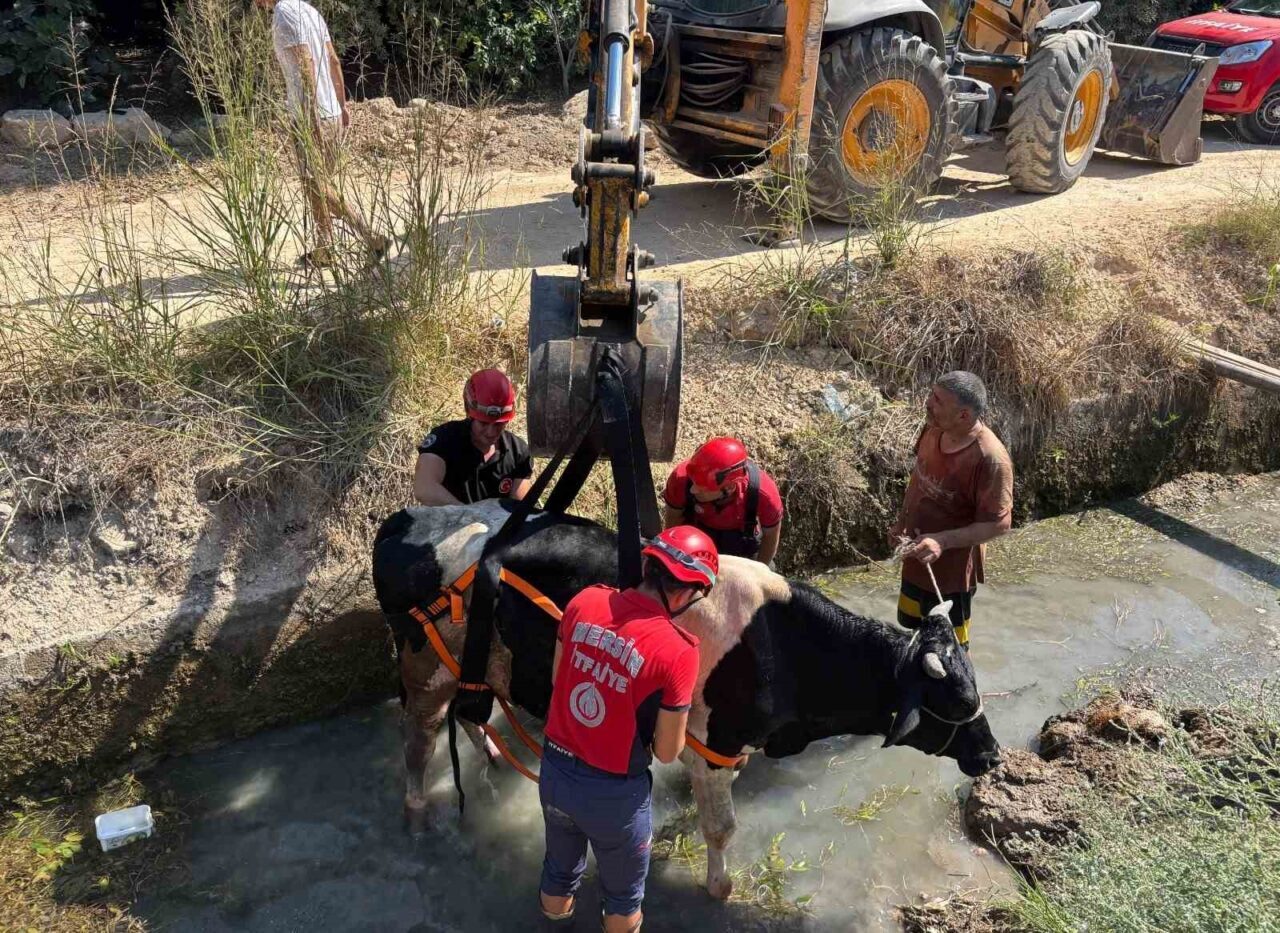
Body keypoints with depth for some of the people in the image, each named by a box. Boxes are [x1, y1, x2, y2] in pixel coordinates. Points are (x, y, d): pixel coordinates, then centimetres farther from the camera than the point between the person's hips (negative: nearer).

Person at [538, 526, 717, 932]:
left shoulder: (584, 602, -12)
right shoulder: (677, 651, -26)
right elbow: (667, 753, -15)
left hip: (554, 768, 5)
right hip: (613, 791, -5)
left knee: (559, 869, 34)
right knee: (623, 891, 27)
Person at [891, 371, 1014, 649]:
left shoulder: (990, 459, -30)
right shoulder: (935, 429, -8)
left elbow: (999, 523, -25)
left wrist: (942, 541, -33)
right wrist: (902, 522, 6)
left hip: (952, 569, -7)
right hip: (917, 558, 7)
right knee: (911, 624, 26)